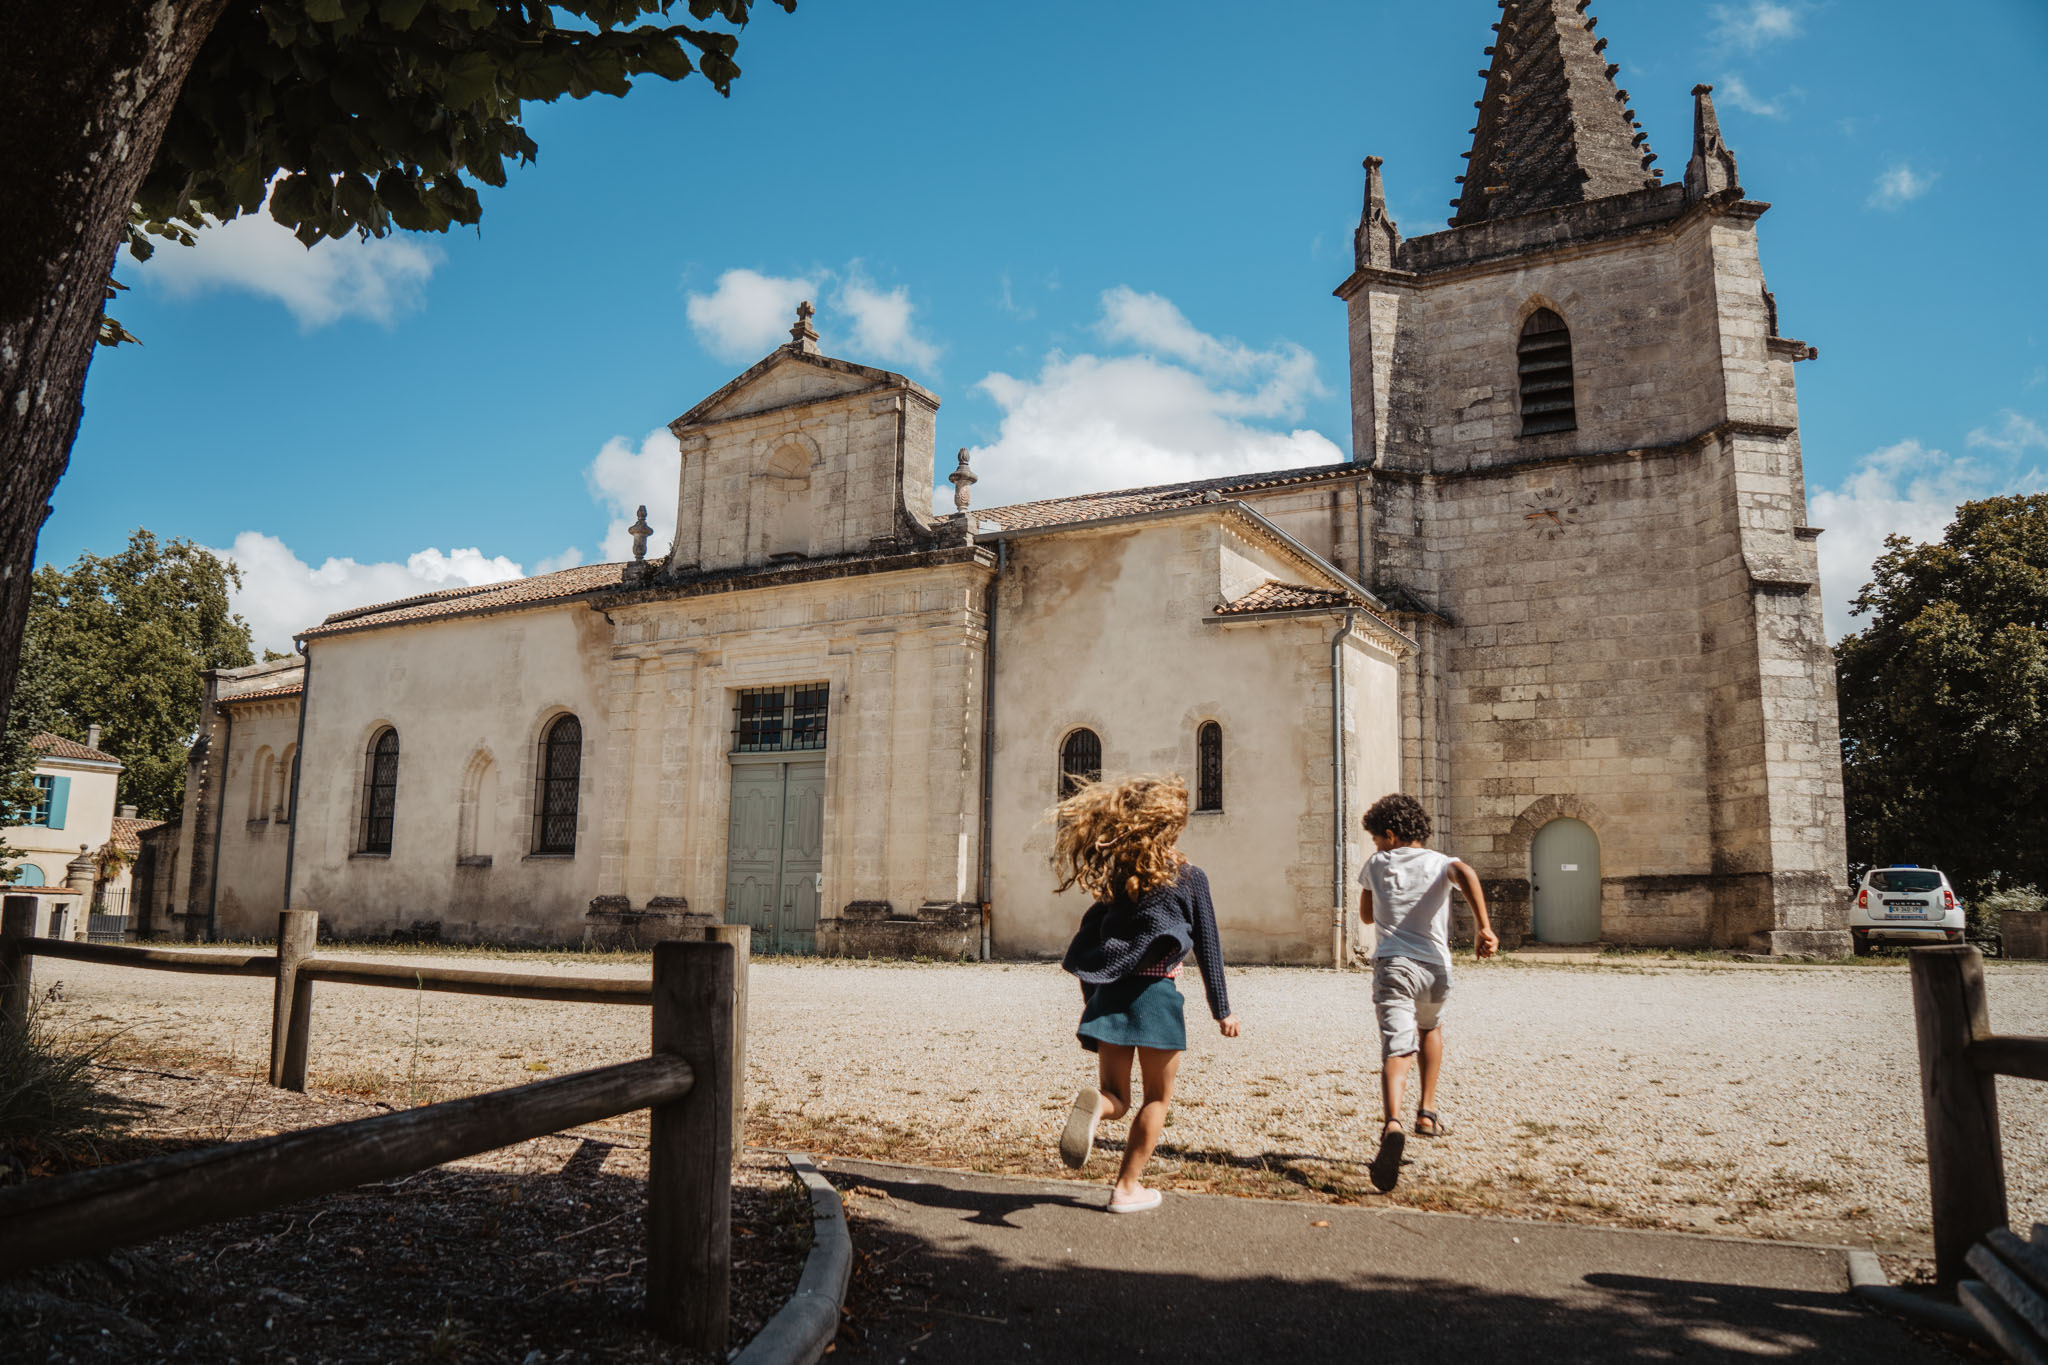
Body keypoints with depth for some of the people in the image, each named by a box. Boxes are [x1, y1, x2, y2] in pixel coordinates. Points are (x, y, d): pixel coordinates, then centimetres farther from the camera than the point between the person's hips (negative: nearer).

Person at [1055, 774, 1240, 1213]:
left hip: (1110, 993, 4)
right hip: (1156, 993, -3)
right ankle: (1126, 1187, 15)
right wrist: (1222, 1009, 6)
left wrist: (1089, 997, 19)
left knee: (1115, 1098, 12)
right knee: (1157, 1097, 15)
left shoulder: (1114, 873, 7)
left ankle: (1094, 1101, -23)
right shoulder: (1189, 876, -4)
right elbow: (1208, 947, -1)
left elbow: (1089, 936, 9)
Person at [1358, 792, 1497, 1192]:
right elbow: (1466, 873, -18)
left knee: (1395, 1051, -14)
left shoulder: (1376, 865, 13)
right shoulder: (1438, 862, 8)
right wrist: (1484, 927, -25)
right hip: (1434, 968, 2)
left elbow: (1366, 915, 28)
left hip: (1392, 966, -1)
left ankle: (1392, 1125, -40)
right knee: (1430, 1029, 32)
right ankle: (1427, 1112, 30)